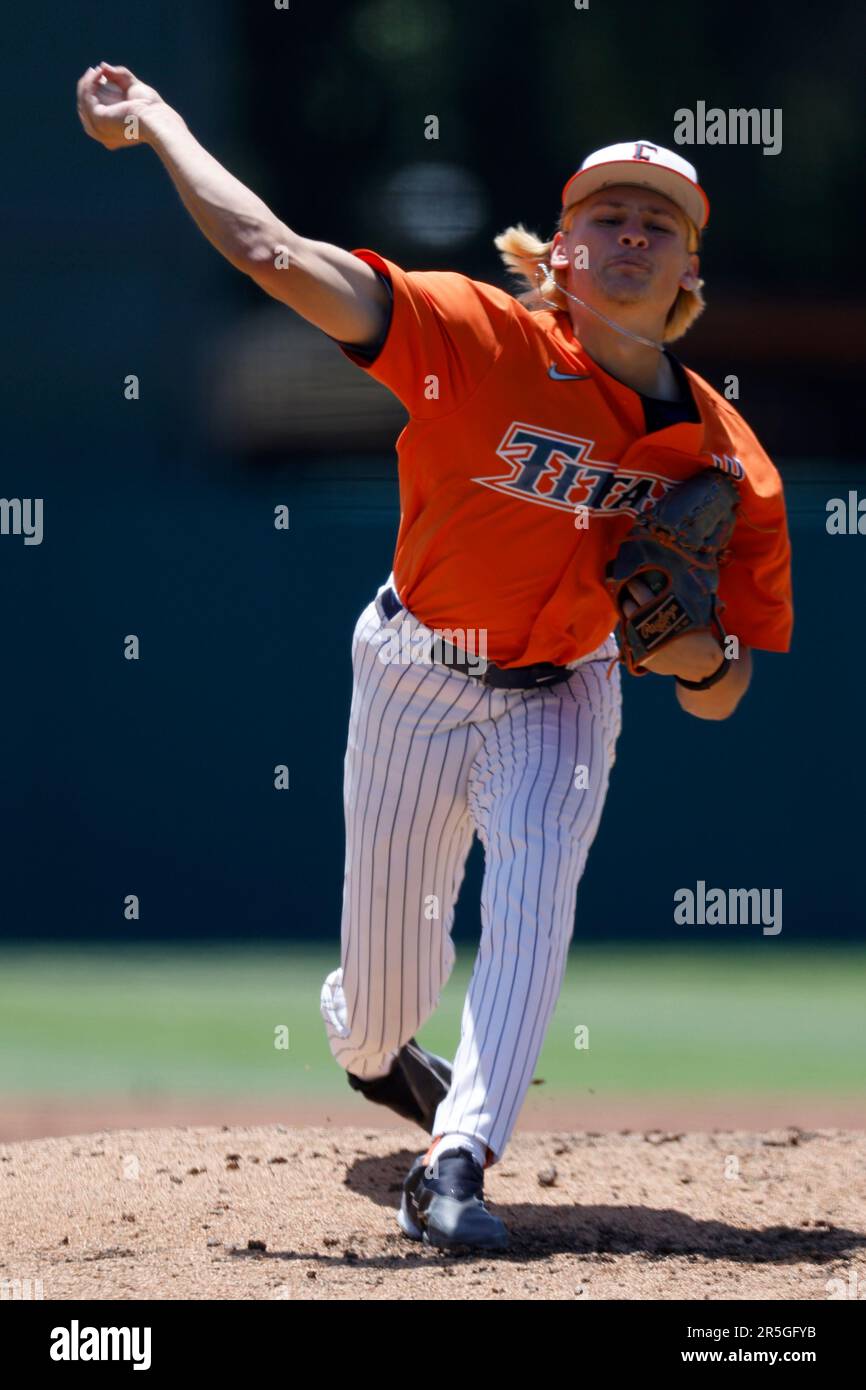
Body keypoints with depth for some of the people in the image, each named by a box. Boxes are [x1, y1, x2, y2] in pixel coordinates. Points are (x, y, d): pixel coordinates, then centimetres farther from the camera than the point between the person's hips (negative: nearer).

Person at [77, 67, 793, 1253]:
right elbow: (277, 258, -29)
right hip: (416, 676, -1)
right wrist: (160, 126, -26)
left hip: (561, 696, 1)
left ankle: (456, 1166, -29)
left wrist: (702, 653, -31)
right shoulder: (483, 341, -24)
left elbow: (718, 700, -7)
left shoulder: (724, 458, -15)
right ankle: (364, 1046, 49)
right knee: (388, 965, 9)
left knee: (534, 879, -28)